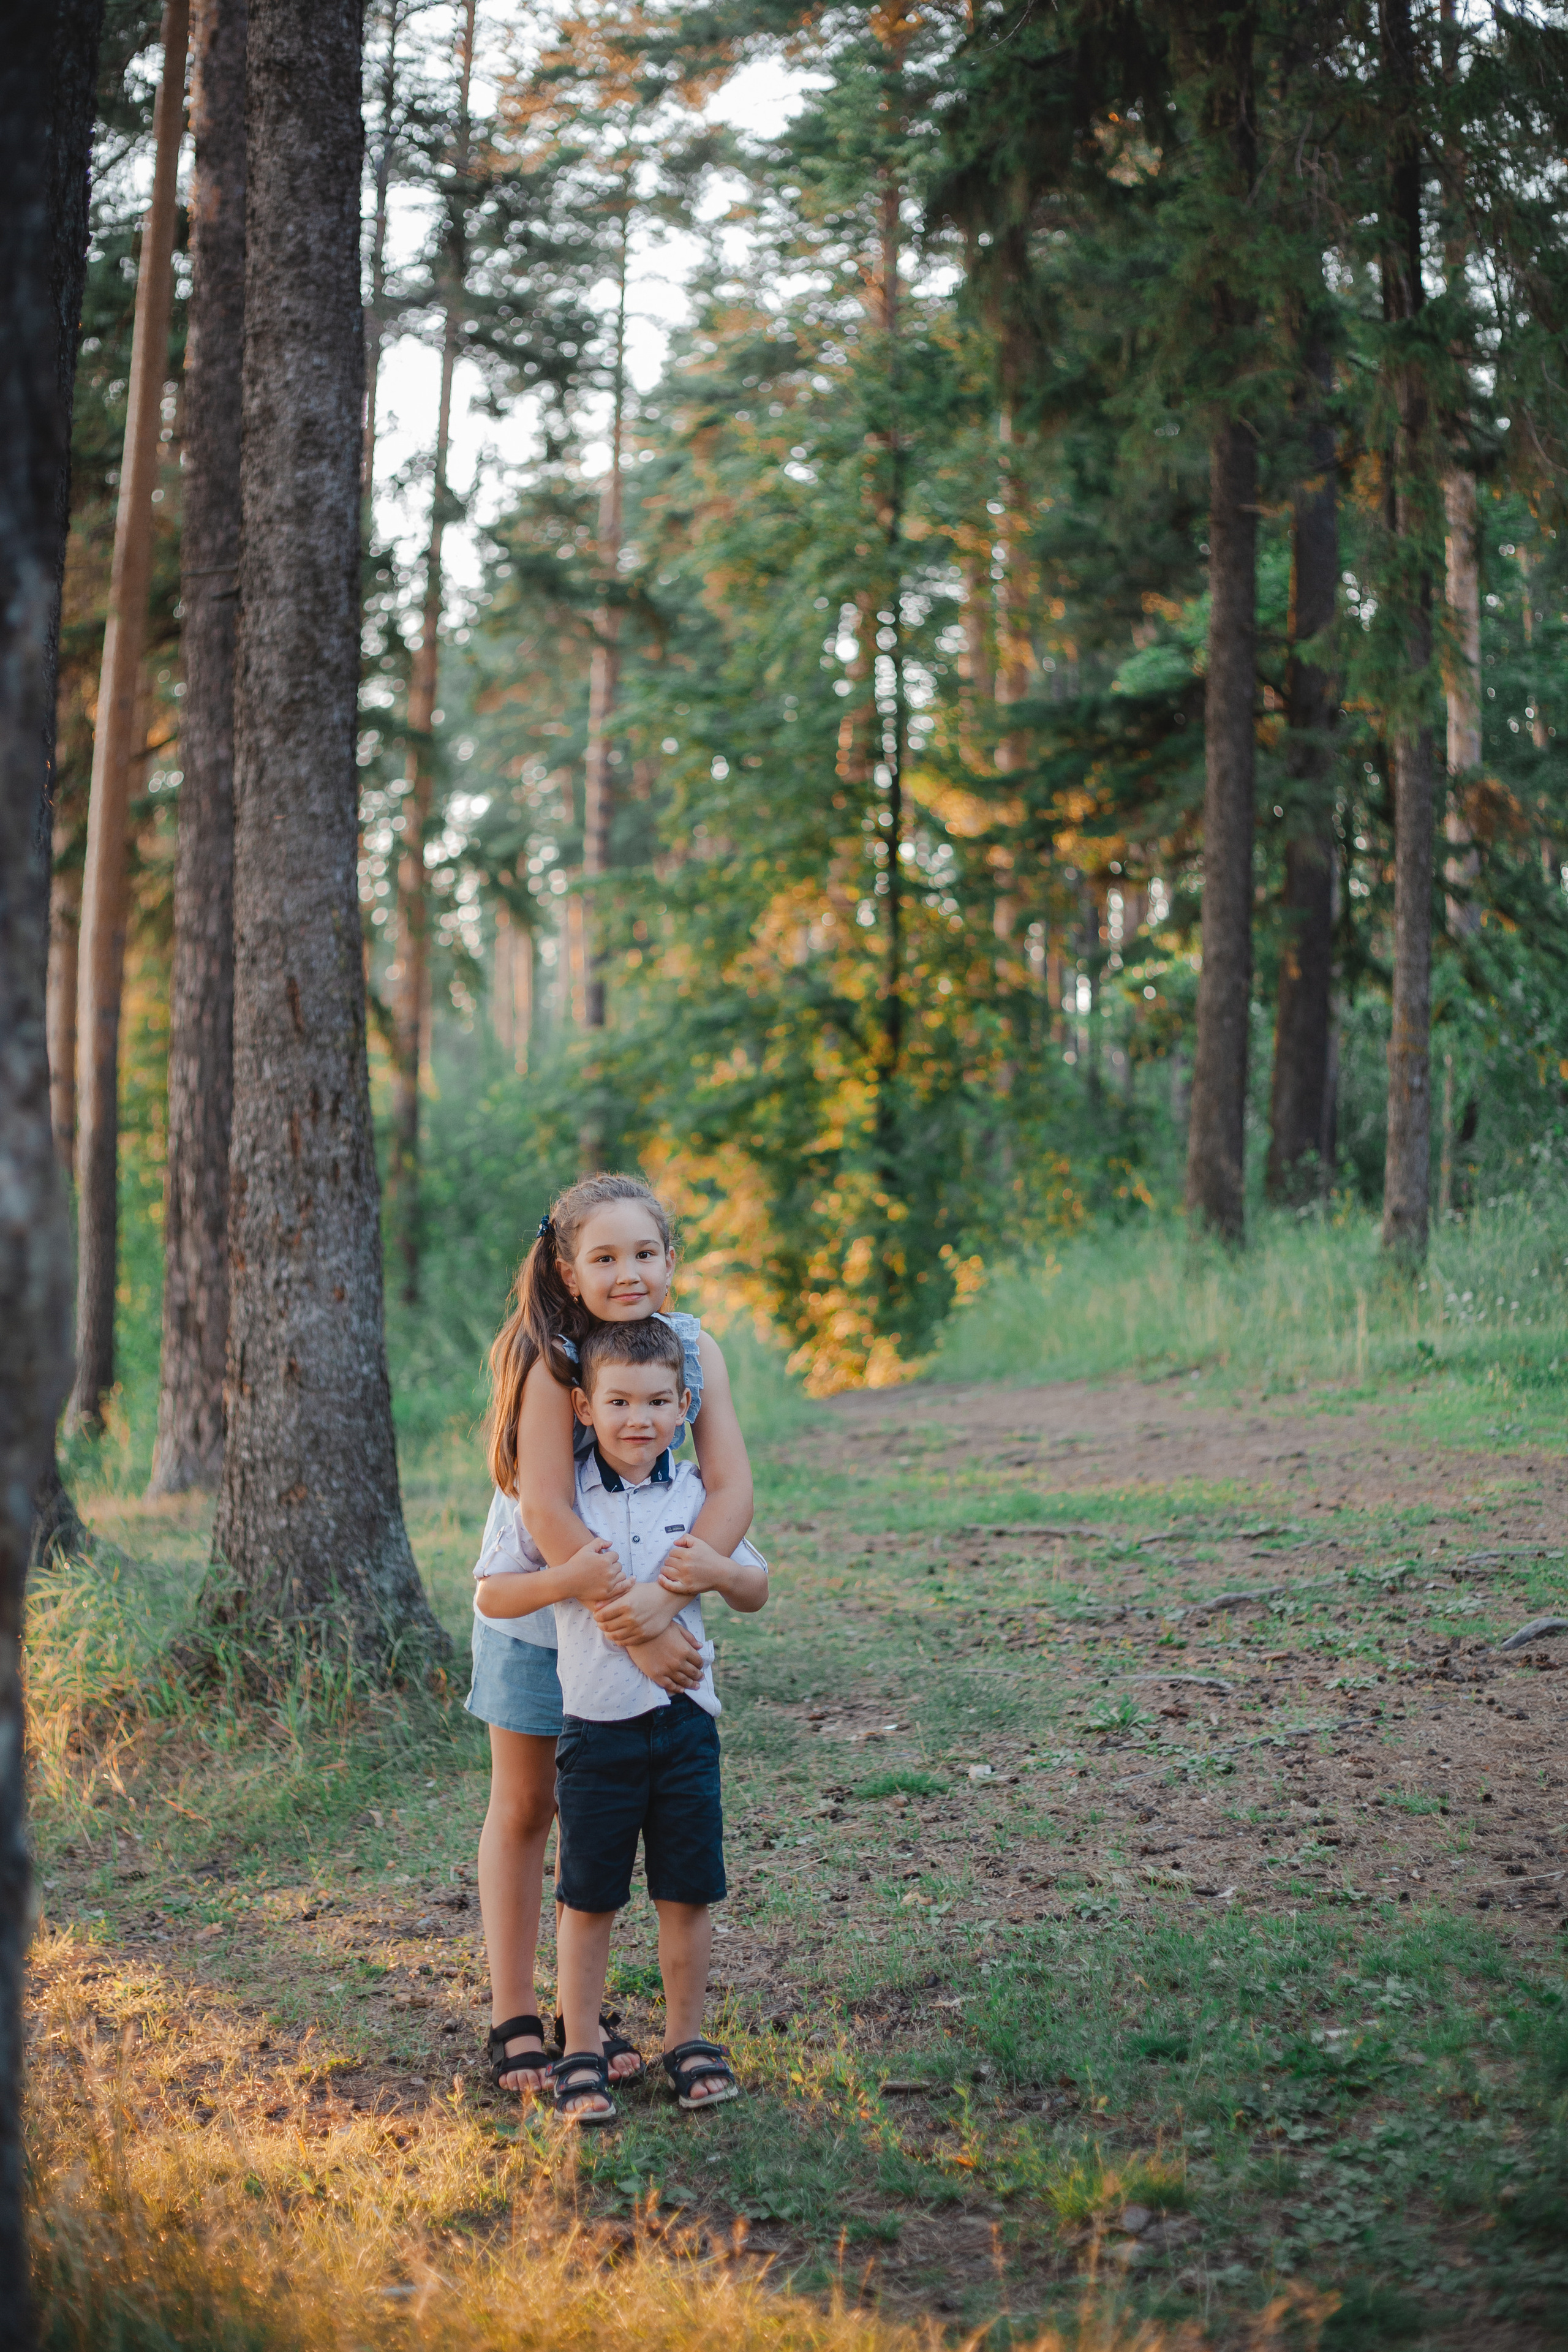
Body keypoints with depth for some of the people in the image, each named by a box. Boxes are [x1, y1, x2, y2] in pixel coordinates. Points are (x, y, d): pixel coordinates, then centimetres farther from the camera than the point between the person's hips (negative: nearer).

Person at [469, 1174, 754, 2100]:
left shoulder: (695, 1349, -13)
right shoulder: (551, 1362, -25)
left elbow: (732, 1490, -19)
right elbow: (548, 1513, -31)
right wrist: (640, 1629, -35)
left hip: (642, 1606, 4)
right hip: (538, 1605, -4)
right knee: (524, 1808, 9)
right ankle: (514, 2019, 19)